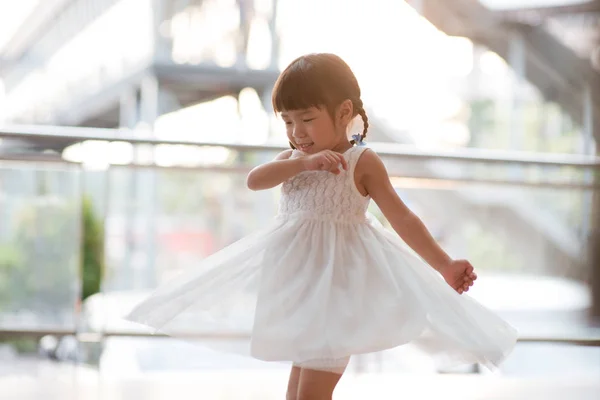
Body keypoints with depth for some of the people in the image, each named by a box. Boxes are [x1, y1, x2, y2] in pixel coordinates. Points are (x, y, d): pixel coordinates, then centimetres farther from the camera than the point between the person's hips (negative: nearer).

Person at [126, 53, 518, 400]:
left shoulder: (363, 162, -11)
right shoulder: (294, 160, 5)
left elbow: (403, 219, -13)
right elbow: (255, 180, -14)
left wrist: (445, 266, -21)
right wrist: (302, 162, -28)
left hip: (338, 282, -6)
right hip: (295, 279, 6)